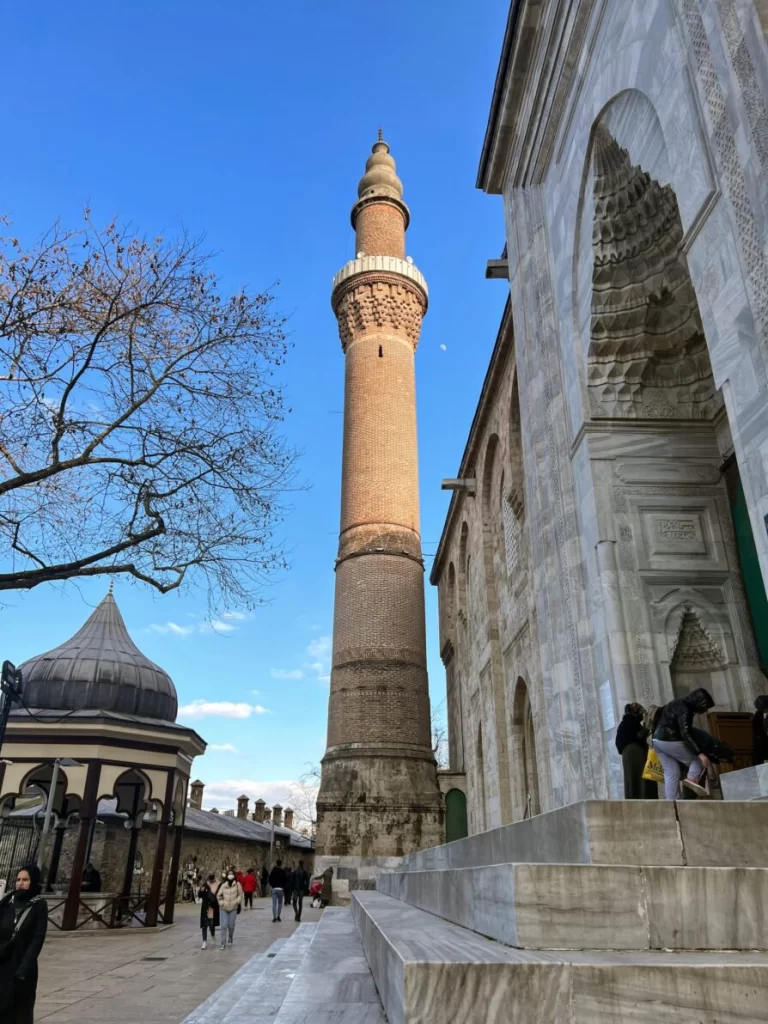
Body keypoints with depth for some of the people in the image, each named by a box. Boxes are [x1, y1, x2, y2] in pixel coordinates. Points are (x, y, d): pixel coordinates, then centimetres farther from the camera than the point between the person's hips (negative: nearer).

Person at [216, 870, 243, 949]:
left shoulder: (237, 884, -9)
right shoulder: (223, 885, -8)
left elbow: (240, 895, 0)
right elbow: (218, 895, 3)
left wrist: (237, 902, -9)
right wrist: (221, 903, -6)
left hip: (233, 908, 0)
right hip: (223, 908, 0)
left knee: (231, 926, 7)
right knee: (224, 926, -5)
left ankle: (230, 939, 34)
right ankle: (223, 943, 4)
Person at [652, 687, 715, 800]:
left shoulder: (680, 704, 16)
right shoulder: (684, 709, -15)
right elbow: (685, 733, -24)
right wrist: (699, 753, -28)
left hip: (658, 740, 9)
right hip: (670, 740, -9)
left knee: (671, 773, 9)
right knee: (698, 761, 5)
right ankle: (692, 779, -19)